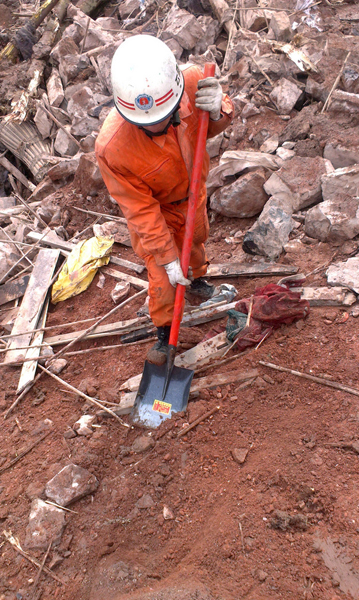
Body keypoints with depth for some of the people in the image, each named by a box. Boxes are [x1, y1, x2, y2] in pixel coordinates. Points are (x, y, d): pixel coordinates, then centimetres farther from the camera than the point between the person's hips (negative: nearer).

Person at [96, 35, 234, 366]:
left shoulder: (193, 81, -32)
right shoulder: (112, 147, -40)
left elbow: (211, 129, -10)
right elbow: (140, 210, -28)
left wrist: (219, 110, -35)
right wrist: (167, 258, -23)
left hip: (193, 192, 4)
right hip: (155, 207, -4)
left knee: (196, 242, 29)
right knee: (163, 276, 6)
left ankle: (198, 278, 65)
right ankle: (164, 332, 35)